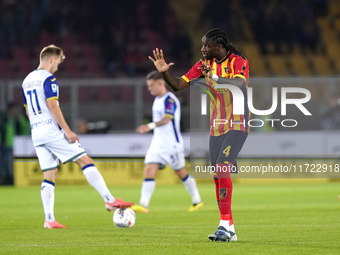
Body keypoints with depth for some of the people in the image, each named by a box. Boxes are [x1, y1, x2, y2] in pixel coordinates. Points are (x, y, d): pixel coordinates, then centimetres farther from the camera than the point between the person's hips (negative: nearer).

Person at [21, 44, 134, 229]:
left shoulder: (27, 81, 17)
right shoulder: (48, 78, -9)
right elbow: (52, 105, -17)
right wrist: (67, 131, -16)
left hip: (36, 134, 8)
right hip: (52, 130, -8)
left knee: (49, 175, 7)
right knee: (86, 161, -4)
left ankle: (49, 219, -1)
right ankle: (110, 201, -9)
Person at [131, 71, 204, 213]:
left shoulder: (170, 100, -16)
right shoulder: (157, 100, 12)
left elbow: (166, 119, -33)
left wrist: (150, 126, -48)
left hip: (171, 144, -8)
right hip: (157, 143, 8)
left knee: (181, 173, 5)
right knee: (148, 171, -8)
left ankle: (197, 201, 21)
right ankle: (143, 204, -14)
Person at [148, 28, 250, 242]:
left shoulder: (239, 62, -12)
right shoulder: (205, 64, 4)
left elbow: (240, 84, -32)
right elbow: (178, 85, 3)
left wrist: (215, 78, -48)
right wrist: (164, 72, -16)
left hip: (237, 124, -7)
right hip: (216, 126, 7)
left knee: (222, 168, -22)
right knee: (218, 176, 3)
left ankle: (225, 224, -21)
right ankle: (229, 231, 8)